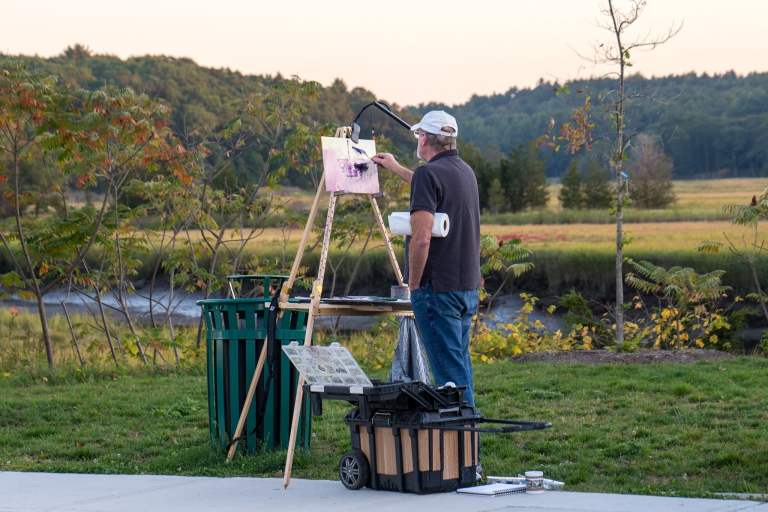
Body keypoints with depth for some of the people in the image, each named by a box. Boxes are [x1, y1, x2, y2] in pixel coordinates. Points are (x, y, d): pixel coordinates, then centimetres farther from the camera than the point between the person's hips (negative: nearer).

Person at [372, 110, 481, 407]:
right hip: (468, 286, 8)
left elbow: (421, 238, -22)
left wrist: (414, 282, -10)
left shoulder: (429, 173, -14)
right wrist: (396, 169, 47)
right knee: (460, 360, 16)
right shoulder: (465, 171, 12)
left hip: (438, 288, -8)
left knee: (448, 367, -5)